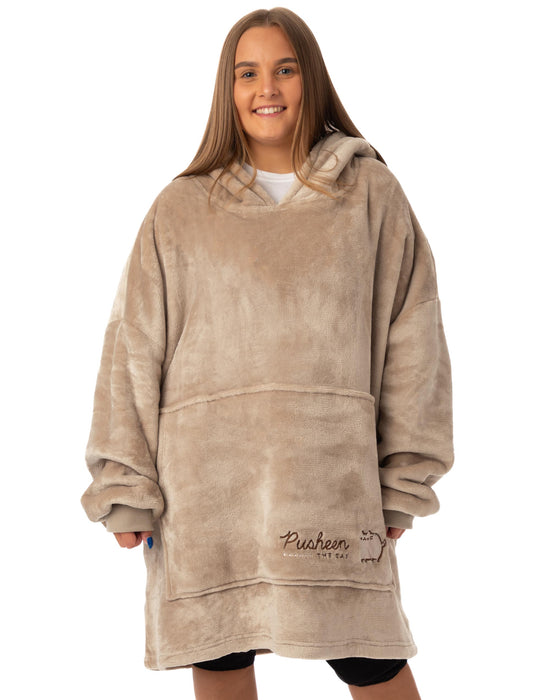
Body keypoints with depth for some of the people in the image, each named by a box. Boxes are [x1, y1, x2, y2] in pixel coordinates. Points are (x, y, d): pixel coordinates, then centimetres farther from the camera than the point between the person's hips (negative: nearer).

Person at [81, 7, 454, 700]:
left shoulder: (371, 192, 7)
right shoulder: (180, 209, 7)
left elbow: (412, 339, 6)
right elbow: (133, 350, 5)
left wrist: (405, 481, 3)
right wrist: (126, 488, 0)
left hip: (334, 476, 0)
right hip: (206, 479, 1)